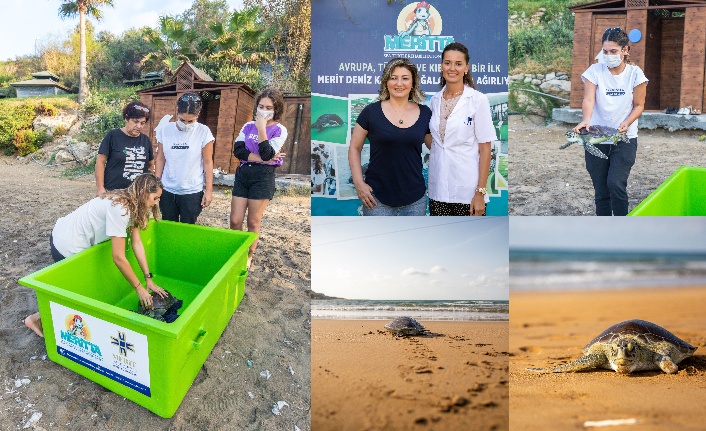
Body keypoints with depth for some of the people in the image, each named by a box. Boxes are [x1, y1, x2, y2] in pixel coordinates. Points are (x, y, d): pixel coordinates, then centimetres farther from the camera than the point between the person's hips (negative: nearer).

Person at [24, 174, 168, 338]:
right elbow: (118, 258, -30)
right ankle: (39, 318, 17)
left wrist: (149, 279, -6)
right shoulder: (120, 209, -30)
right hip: (67, 247, -9)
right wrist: (139, 288, -21)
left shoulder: (131, 203, -3)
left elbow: (137, 243, -3)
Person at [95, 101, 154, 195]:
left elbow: (151, 165, 18)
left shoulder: (145, 140, 8)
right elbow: (100, 162, -4)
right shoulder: (113, 136, -4)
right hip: (113, 193, -3)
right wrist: (100, 188, -9)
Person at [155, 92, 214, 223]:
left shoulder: (203, 132, -10)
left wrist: (209, 190, -5)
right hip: (167, 191, 3)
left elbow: (208, 162, -5)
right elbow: (160, 159, 6)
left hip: (192, 192, -3)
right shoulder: (165, 130, -2)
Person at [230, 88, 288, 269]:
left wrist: (262, 128, -18)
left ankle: (248, 257, 23)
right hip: (242, 174, 4)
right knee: (235, 221, 3)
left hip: (263, 177, -4)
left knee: (253, 222, 5)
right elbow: (238, 150, -5)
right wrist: (262, 158, -15)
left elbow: (267, 154, -16)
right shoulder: (248, 126, 9)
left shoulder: (279, 130, -3)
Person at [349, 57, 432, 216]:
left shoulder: (425, 114, 5)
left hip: (415, 199, 3)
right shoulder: (371, 112, -2)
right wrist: (359, 183, -7)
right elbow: (354, 148, 3)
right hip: (378, 199, -2)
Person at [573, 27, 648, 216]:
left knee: (616, 183, -17)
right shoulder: (595, 71, -2)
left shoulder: (635, 73, -1)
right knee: (601, 191, 4)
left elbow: (639, 105, 2)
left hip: (624, 138, -1)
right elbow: (588, 99, -14)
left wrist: (626, 123, -17)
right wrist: (586, 120, -34)